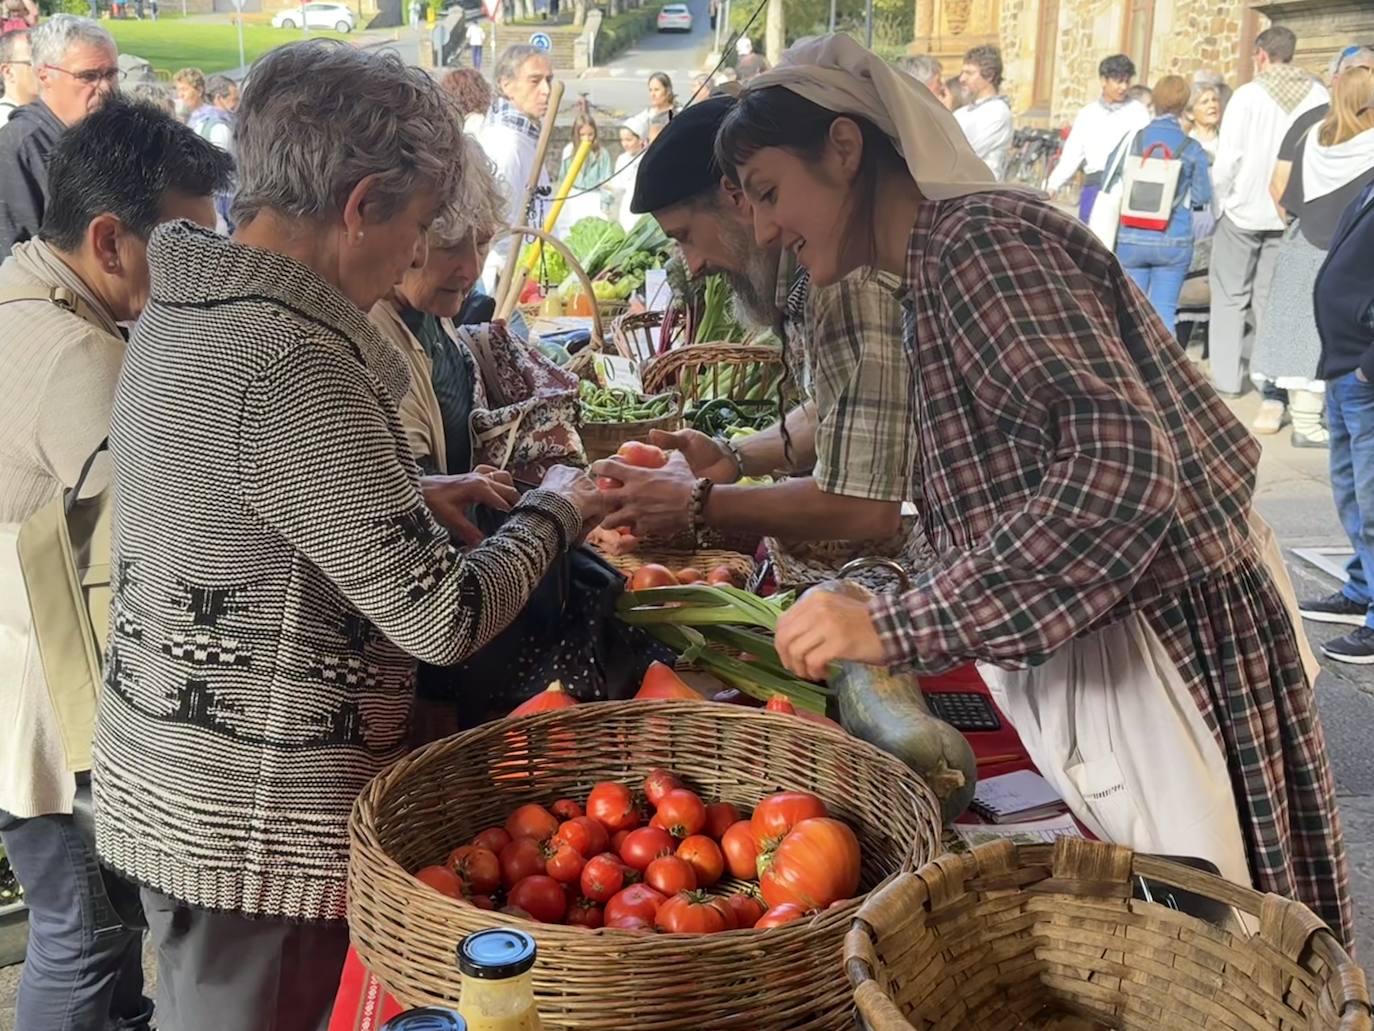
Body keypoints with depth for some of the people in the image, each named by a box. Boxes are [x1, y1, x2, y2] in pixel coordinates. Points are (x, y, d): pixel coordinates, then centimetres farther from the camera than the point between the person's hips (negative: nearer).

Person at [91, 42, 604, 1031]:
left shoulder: (182, 312, 3)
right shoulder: (294, 364, -26)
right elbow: (444, 619, -23)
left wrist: (414, 498, 11)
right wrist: (555, 511, -7)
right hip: (258, 828, -9)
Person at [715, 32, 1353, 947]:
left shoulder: (977, 238, -16)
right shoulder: (941, 262, 13)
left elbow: (1120, 463, -29)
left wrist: (897, 626, -29)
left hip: (1166, 641, -9)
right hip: (1099, 646, 9)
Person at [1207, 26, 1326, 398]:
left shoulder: (1248, 94, -11)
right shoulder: (1318, 95, -3)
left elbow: (1227, 159, -12)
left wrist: (1220, 202, 1)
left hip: (1244, 208, -3)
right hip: (1291, 212, 3)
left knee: (1231, 294, 9)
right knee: (1272, 295, 13)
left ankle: (1227, 377, 9)